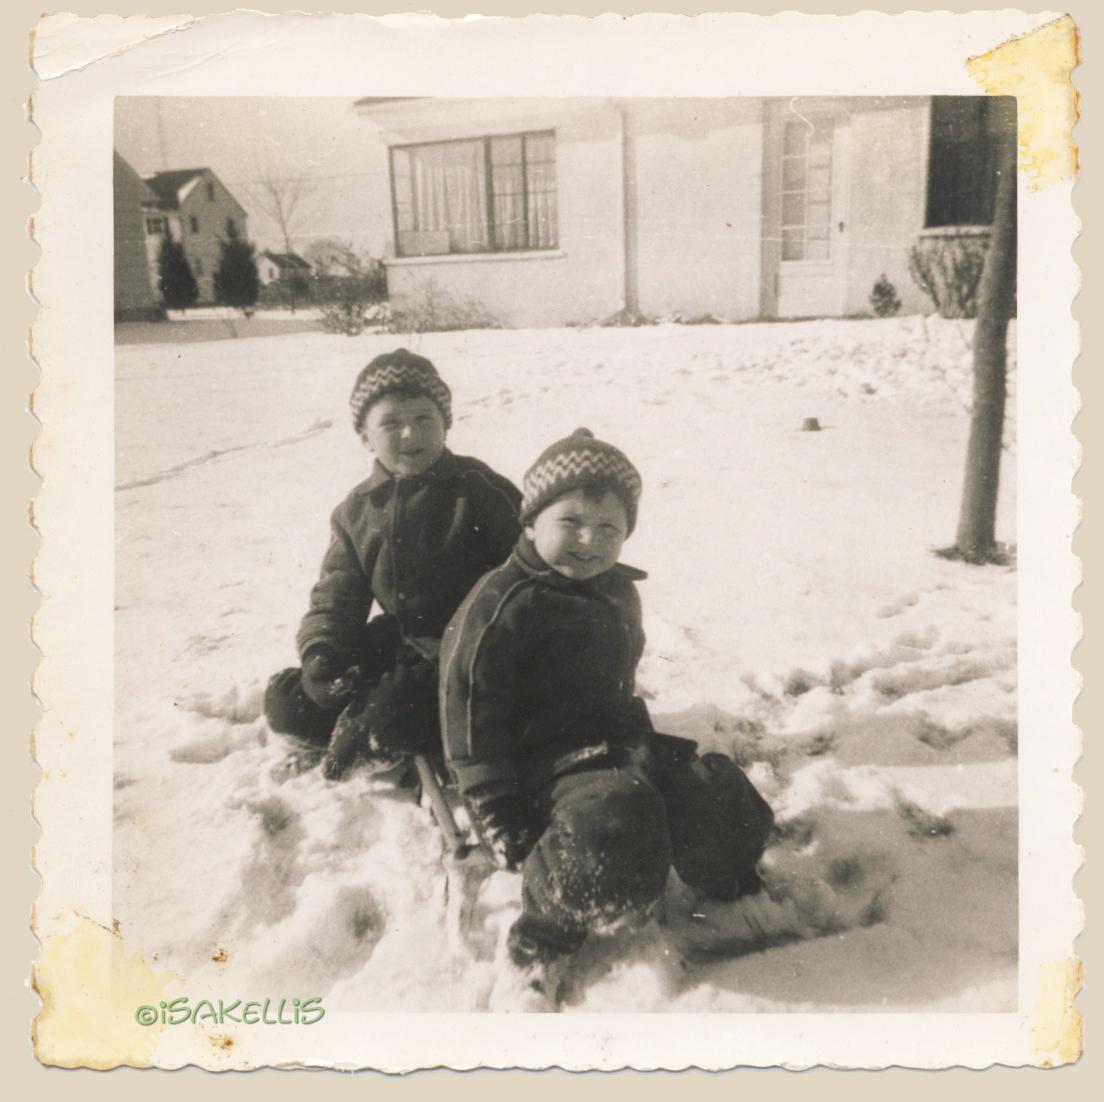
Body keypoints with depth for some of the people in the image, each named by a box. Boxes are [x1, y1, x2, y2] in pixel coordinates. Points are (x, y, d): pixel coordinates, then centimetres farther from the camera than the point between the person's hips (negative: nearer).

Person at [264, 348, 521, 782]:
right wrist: (320, 651, -13)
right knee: (286, 701, -2)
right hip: (399, 645, 6)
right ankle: (386, 746, -3)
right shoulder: (356, 512, 5)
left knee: (391, 713, -31)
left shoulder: (479, 491, -11)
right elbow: (336, 595, 7)